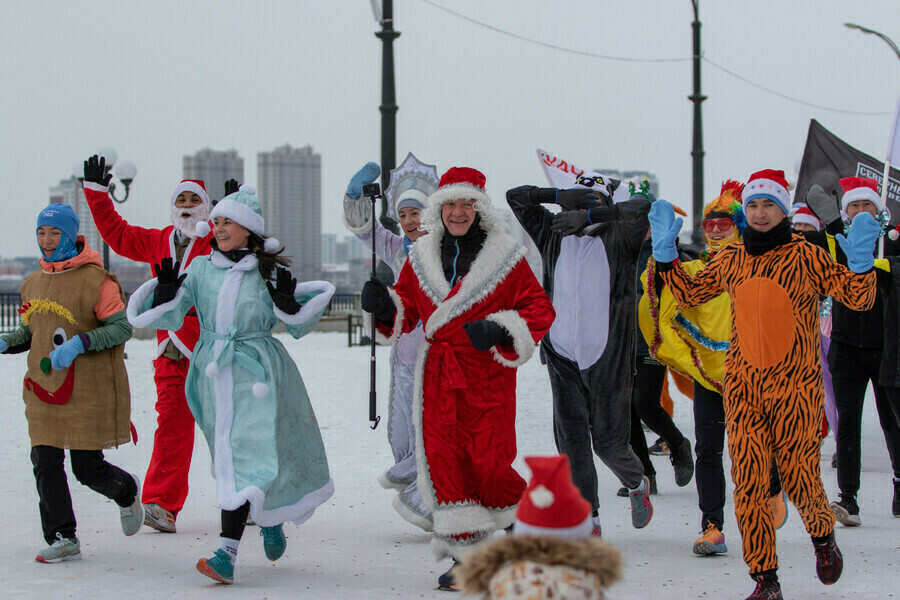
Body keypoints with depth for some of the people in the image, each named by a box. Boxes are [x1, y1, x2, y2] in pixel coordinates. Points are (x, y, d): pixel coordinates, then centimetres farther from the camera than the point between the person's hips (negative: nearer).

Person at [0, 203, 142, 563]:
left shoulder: (96, 280, -9)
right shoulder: (33, 283, 12)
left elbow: (122, 328, -13)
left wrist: (80, 343, -24)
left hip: (89, 390, -6)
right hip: (44, 389, 6)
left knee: (88, 469, -1)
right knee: (45, 463, -3)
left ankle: (126, 492, 32)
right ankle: (62, 539, 7)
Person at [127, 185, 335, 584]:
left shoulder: (269, 273, -1)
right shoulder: (200, 269, 5)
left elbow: (298, 327, 5)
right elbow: (167, 318, 3)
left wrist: (285, 298, -13)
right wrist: (166, 287, -14)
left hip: (256, 375, -4)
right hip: (214, 374, 4)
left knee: (245, 457, -15)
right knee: (231, 459, 12)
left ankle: (227, 554, -21)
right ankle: (270, 519, 39)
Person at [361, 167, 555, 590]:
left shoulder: (504, 255, -2)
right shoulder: (423, 256, 9)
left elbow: (539, 310, -2)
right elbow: (406, 310, 16)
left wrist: (499, 329, -18)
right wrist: (383, 305, -7)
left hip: (488, 375, -4)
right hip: (437, 375, 4)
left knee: (490, 463, -6)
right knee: (444, 460, 1)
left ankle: (521, 522, 24)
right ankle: (466, 556, 9)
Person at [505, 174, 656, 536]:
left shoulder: (619, 237, 0)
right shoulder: (555, 234, 11)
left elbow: (642, 207, -18)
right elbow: (517, 197, 11)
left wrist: (589, 215, -24)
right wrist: (561, 196, -4)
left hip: (607, 357, -3)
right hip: (562, 357, 3)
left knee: (608, 441, 3)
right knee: (571, 439, -2)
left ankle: (637, 484, 34)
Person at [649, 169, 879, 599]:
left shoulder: (807, 257, -3)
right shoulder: (730, 260, 8)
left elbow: (858, 298, -4)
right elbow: (689, 294, 21)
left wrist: (861, 264, -22)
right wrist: (665, 253, 12)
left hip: (795, 386, -3)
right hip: (742, 386, 3)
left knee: (798, 477, 2)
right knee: (748, 481, -5)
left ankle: (822, 534, 36)